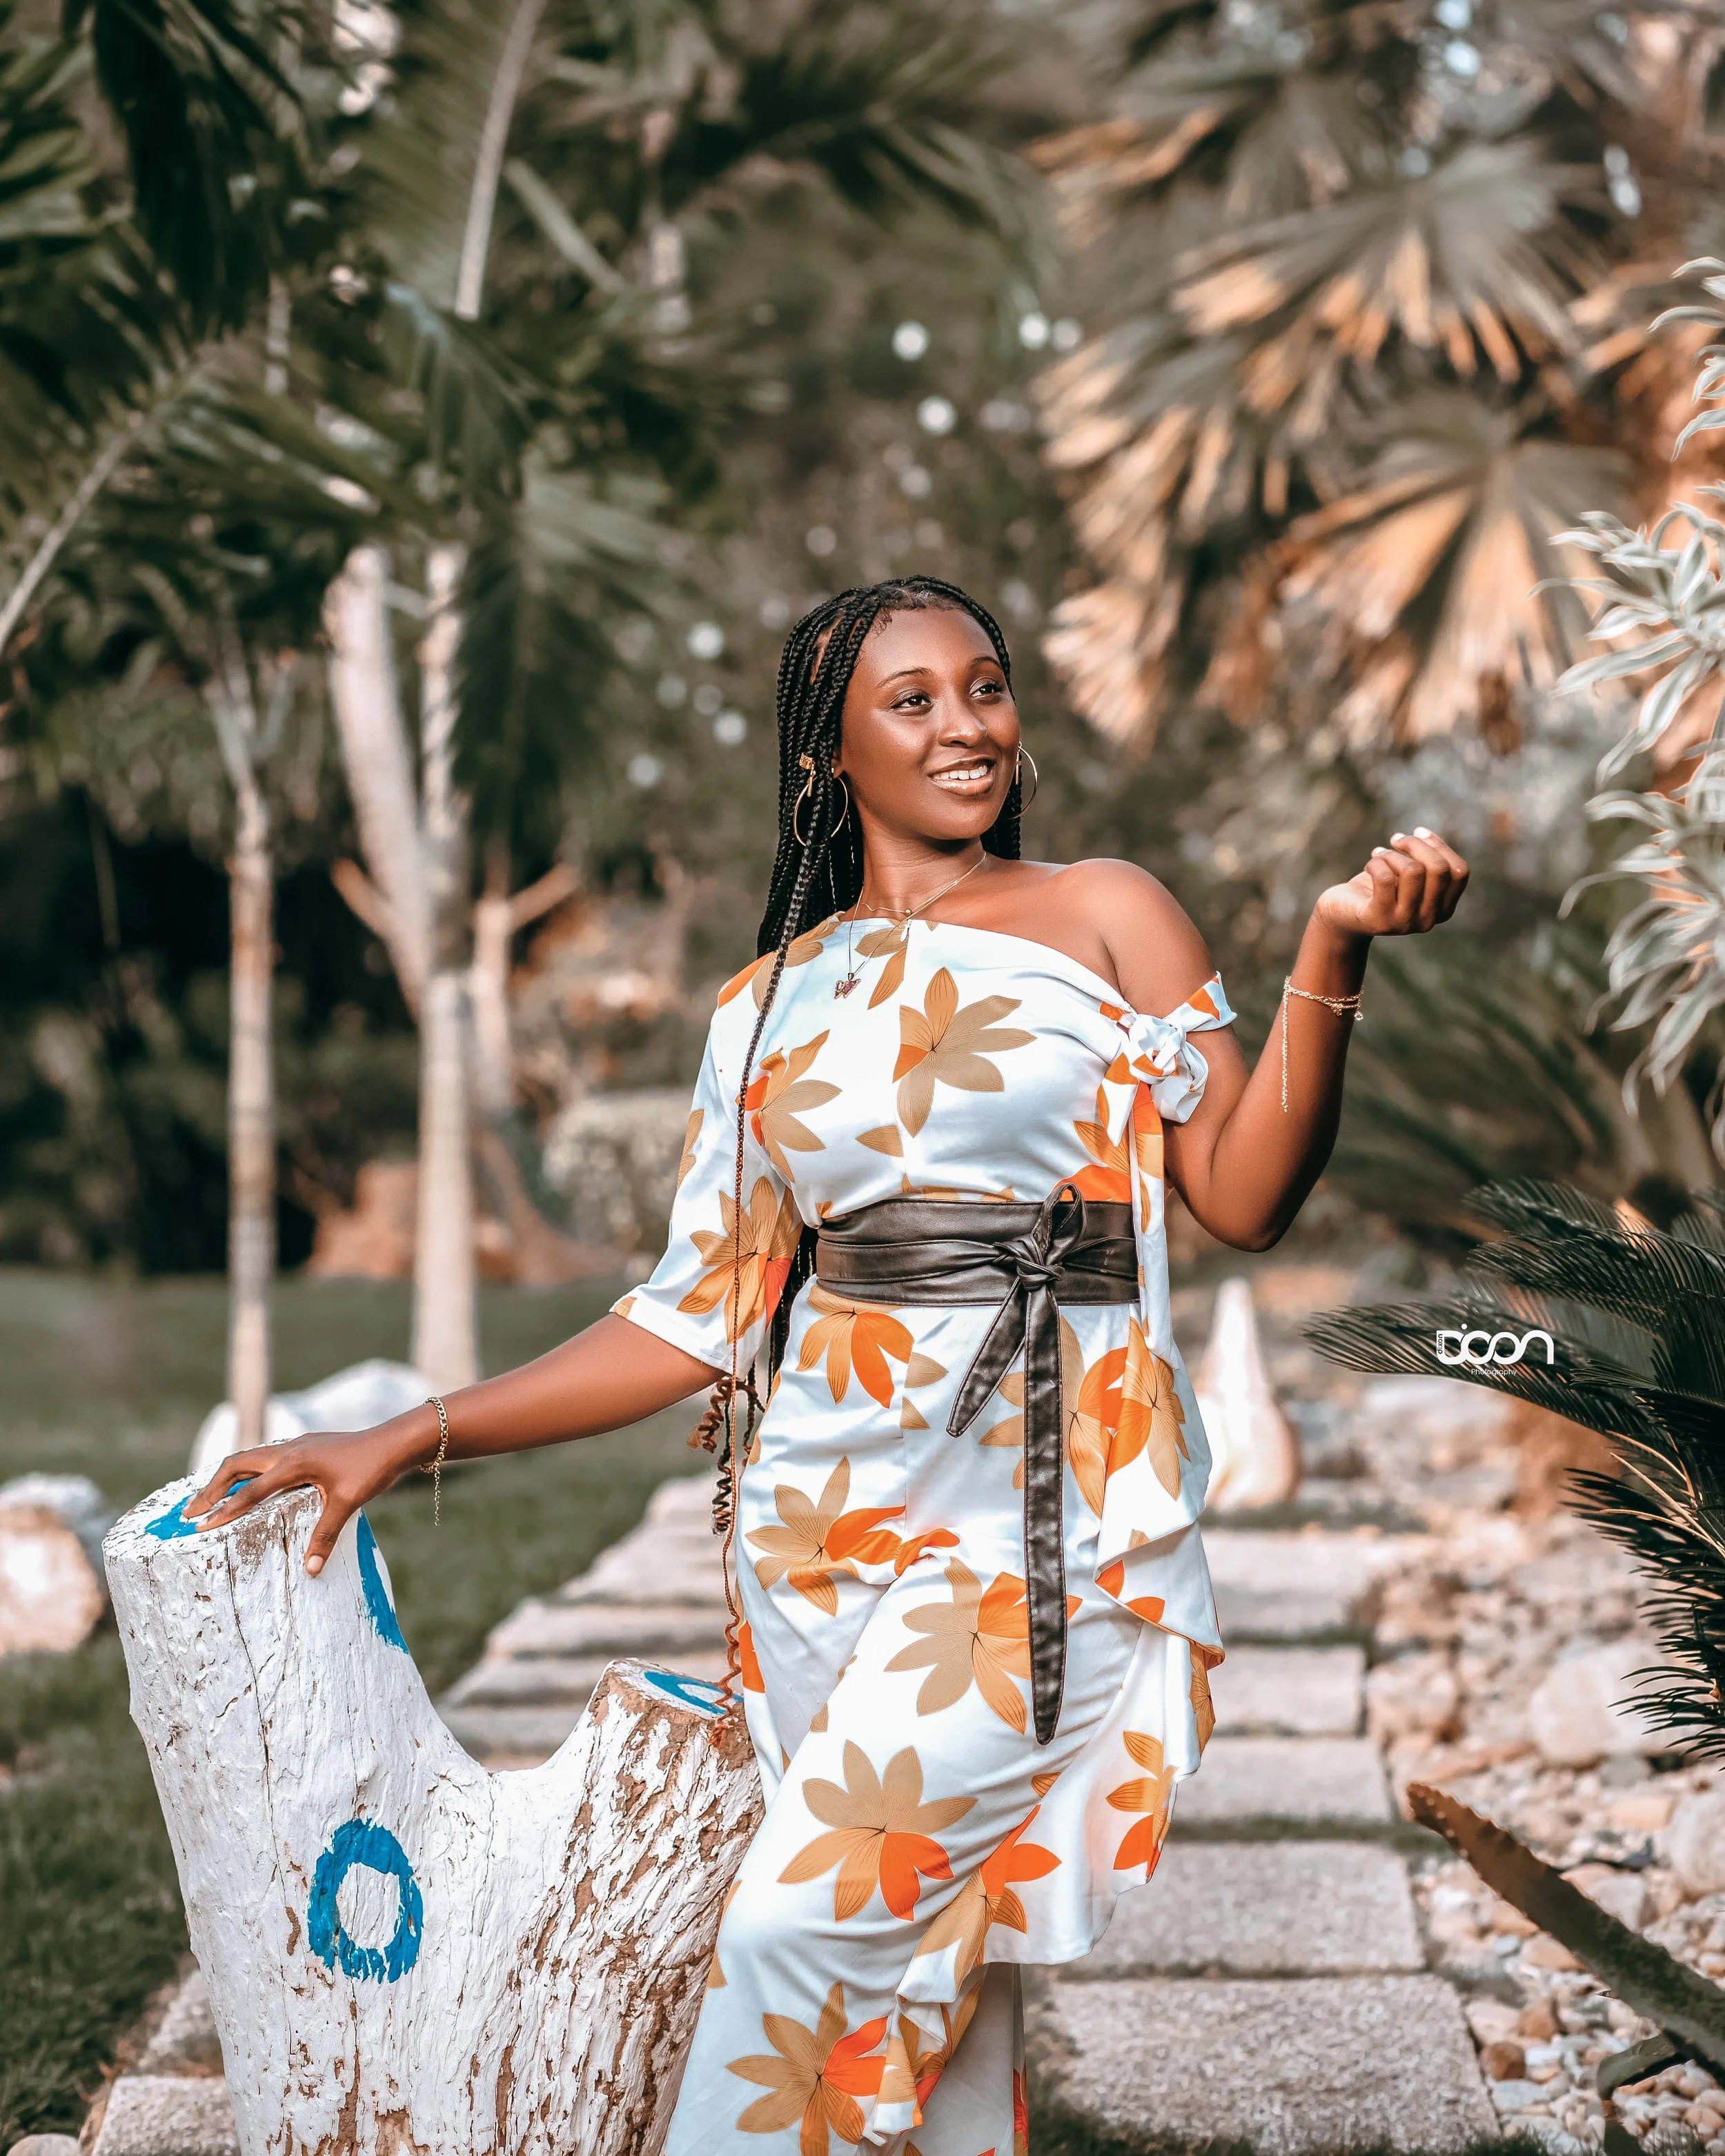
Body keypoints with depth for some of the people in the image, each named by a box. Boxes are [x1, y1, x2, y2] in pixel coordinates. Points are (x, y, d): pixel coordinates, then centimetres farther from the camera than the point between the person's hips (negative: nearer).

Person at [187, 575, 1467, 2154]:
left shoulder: (1103, 914, 5)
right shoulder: (771, 1004, 13)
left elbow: (1244, 1198, -2)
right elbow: (701, 1315, 11)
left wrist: (1332, 955, -16)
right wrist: (404, 1444, 6)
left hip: (1042, 1513, -3)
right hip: (827, 1515, 4)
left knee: (802, 1928, -12)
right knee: (927, 1952, 4)